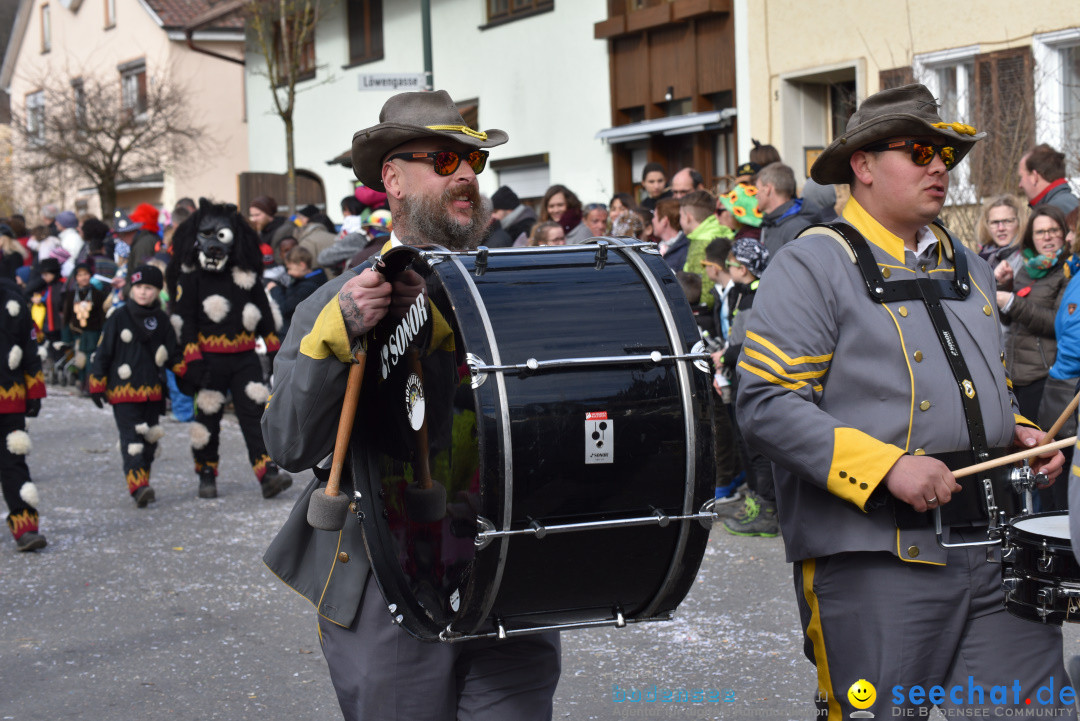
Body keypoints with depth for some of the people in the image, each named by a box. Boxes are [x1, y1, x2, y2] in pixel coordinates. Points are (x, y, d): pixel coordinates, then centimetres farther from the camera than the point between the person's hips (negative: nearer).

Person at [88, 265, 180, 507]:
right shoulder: (118, 318, -2)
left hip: (152, 391, 5)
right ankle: (138, 486, -23)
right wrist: (97, 385, -3)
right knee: (131, 439, -13)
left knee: (149, 440, 9)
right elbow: (103, 353, -1)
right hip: (123, 390, -5)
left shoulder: (161, 321, 8)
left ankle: (142, 485, 20)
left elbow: (173, 354, 16)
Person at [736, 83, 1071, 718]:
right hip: (873, 562, -6)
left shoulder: (969, 268, 20)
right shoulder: (813, 265, -4)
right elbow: (765, 405, -14)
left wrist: (1019, 433, 9)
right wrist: (887, 466, -20)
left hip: (993, 545, 7)